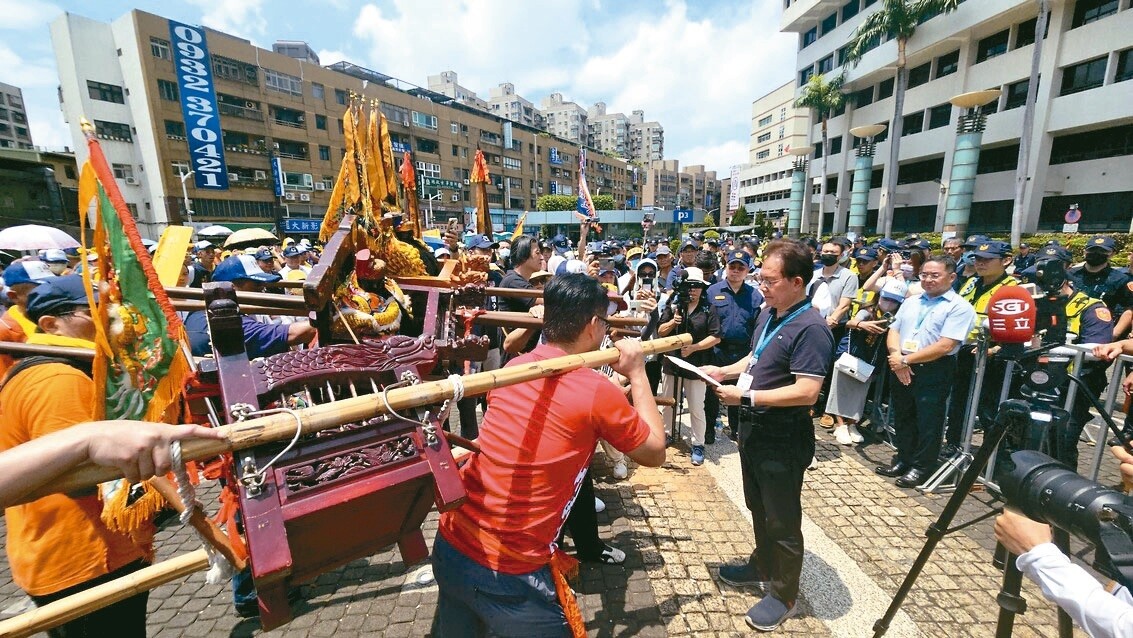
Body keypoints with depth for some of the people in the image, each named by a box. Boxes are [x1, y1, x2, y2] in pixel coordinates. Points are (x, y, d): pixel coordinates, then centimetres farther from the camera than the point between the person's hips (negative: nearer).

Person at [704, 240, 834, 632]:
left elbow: (806, 392, -29)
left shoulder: (811, 329, -23)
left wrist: (745, 396, -28)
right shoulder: (768, 314, 4)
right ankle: (762, 566, 48)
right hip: (753, 429, 9)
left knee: (782, 520, 11)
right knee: (758, 507, 25)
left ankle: (784, 596, 32)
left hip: (783, 440, -8)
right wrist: (724, 371, 2)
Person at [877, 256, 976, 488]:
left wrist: (906, 359, -15)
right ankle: (903, 459, 32)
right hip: (901, 369, 6)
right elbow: (893, 331, 9)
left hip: (934, 373, -6)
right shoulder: (911, 301, 13)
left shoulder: (959, 307, -7)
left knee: (928, 423, 6)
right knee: (902, 418, 16)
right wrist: (896, 356, -10)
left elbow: (944, 346, -17)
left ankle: (921, 467, 21)